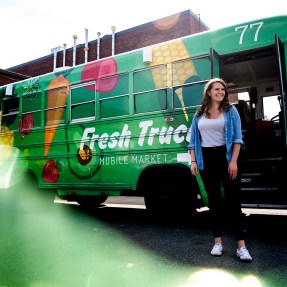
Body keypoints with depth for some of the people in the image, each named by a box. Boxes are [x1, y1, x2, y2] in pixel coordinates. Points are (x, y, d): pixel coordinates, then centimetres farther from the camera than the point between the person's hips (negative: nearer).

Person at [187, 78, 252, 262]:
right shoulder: (199, 114, 9)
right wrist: (193, 161, 0)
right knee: (214, 201, 9)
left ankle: (241, 246, 4)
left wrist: (234, 162, -11)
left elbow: (237, 138, -2)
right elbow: (194, 140, 10)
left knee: (233, 200, -2)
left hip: (226, 157, -2)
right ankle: (218, 242, 20)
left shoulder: (231, 111, 3)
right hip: (206, 159, 3)